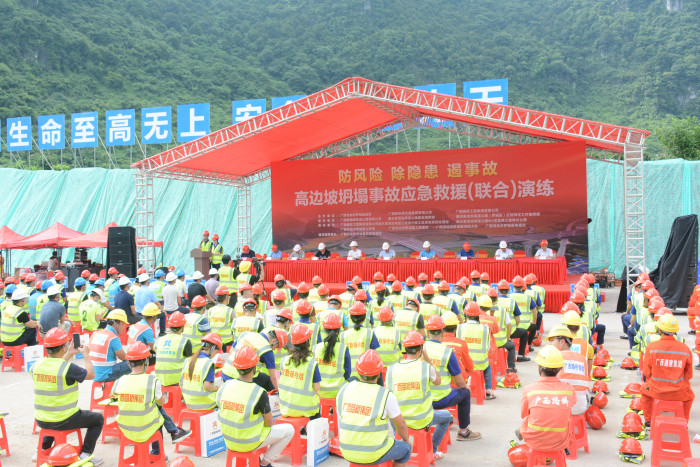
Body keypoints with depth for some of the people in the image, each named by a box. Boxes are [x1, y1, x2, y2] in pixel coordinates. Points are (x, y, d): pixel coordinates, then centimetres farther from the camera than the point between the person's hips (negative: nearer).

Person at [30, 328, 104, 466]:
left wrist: (69, 355, 21)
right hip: (63, 421, -6)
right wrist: (86, 355, 6)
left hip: (41, 421, 6)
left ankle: (43, 449, 37)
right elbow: (90, 374, -6)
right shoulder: (69, 368, -23)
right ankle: (85, 454, 11)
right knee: (98, 419, 16)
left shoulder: (35, 366, -5)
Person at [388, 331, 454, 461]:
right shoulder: (426, 367, -16)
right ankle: (432, 451, 25)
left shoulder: (391, 369, -9)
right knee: (446, 416, 28)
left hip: (399, 421, 3)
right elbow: (437, 382, 5)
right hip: (422, 421, -3)